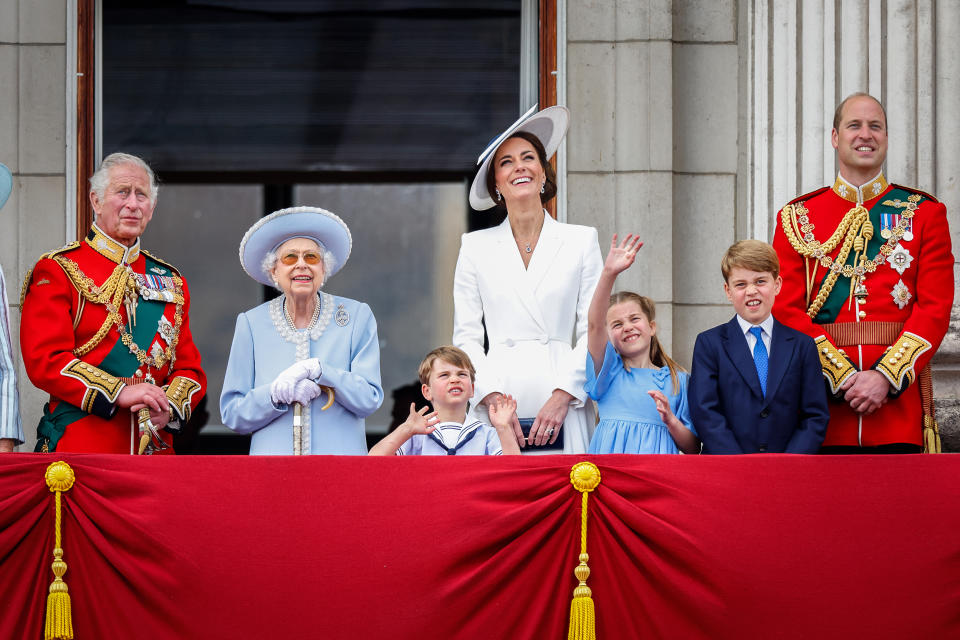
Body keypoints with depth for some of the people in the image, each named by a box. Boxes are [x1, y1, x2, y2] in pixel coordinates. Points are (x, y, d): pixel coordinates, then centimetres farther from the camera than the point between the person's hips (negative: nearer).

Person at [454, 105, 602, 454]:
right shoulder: (475, 247, 11)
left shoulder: (581, 241, 9)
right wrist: (493, 398, -6)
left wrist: (562, 396, -8)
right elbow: (466, 337, 8)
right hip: (496, 411, 1)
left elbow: (592, 332, 4)